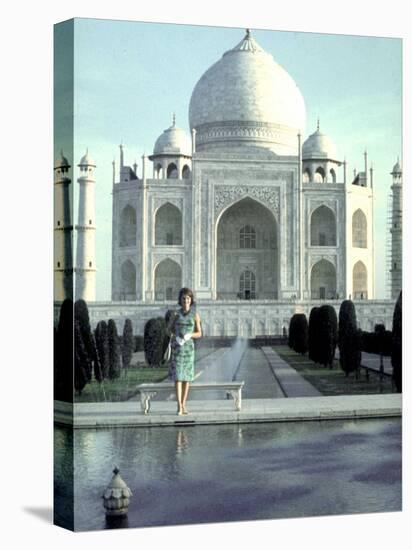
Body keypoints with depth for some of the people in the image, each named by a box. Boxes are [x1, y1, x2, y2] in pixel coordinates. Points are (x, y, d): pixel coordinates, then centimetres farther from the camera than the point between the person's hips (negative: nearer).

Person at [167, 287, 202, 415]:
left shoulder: (195, 315, 2)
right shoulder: (176, 314, 2)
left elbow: (199, 333, 5)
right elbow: (170, 329, 9)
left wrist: (189, 335, -16)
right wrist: (175, 338, -12)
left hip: (188, 347, 1)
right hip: (177, 347, -1)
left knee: (186, 376, 5)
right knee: (177, 376, -10)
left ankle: (183, 405, 17)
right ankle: (179, 407, -11)